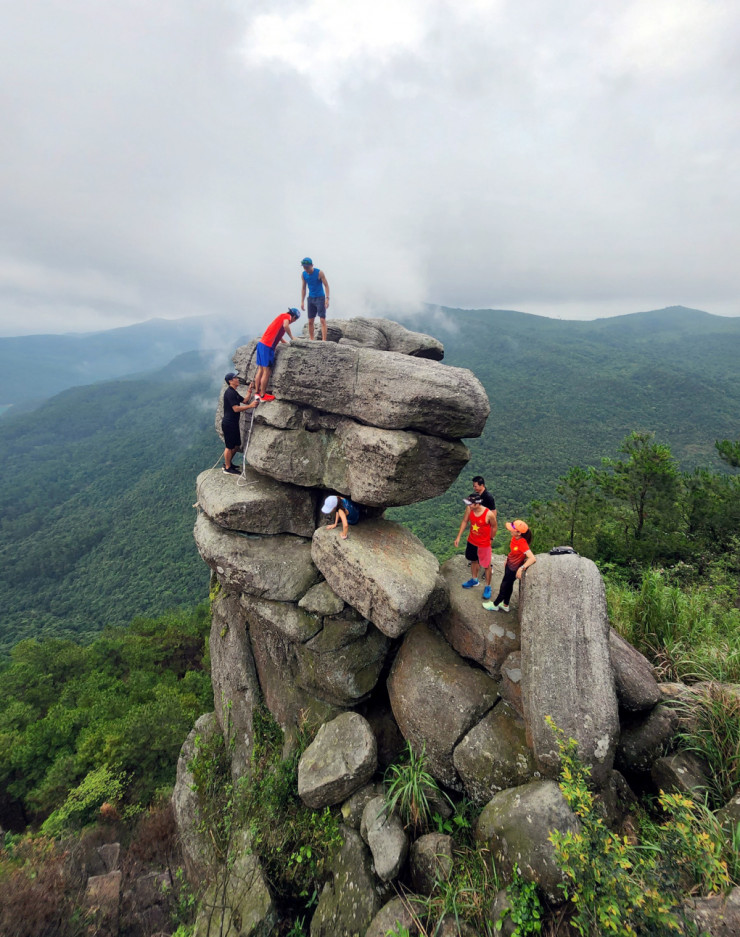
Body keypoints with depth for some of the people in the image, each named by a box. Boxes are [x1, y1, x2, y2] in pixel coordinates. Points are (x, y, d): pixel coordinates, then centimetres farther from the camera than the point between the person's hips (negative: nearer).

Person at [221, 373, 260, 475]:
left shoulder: (234, 392, 15)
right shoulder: (229, 392, -17)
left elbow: (244, 401, 19)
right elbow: (236, 409, -23)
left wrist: (249, 392, 5)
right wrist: (251, 406, -24)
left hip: (233, 423, 10)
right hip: (228, 423, -10)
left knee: (237, 445, 17)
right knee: (229, 446, -1)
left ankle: (227, 463, 30)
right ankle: (227, 468, 8)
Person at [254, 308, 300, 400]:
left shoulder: (282, 316, 24)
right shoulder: (286, 316, -3)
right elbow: (285, 325, -24)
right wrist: (292, 337, -13)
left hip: (261, 344, 9)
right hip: (267, 346, -9)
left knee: (260, 370, 12)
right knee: (266, 371, -4)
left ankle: (257, 393, 18)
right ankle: (263, 395, 1)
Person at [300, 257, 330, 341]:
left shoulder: (319, 273, -11)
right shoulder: (303, 274, 3)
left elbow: (326, 285, -9)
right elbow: (303, 288, 11)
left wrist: (327, 298, -19)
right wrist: (302, 301, 7)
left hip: (320, 298, -5)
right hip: (311, 299, 5)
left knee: (322, 320, -12)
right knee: (310, 321, 6)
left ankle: (324, 340, -15)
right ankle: (311, 340, 15)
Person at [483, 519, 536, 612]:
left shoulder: (522, 544, -37)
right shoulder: (515, 538, -13)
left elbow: (533, 558, -44)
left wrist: (521, 568, -47)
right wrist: (507, 559, 17)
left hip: (514, 569, -7)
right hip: (509, 564, 7)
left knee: (504, 587, 14)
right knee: (508, 585, 25)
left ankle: (495, 605, 37)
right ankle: (505, 605, 47)